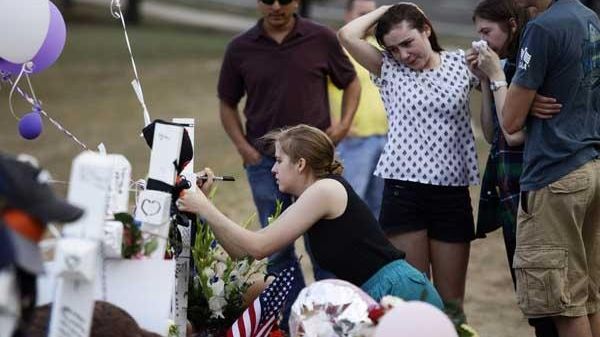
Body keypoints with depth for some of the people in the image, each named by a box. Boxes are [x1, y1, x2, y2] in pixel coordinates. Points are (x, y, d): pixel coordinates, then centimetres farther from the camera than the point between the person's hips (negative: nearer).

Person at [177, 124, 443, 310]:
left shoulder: (326, 189, -9)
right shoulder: (308, 201, 18)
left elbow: (258, 248, -11)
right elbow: (243, 251, 16)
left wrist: (205, 209, -4)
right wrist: (205, 206, 13)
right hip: (379, 298, 9)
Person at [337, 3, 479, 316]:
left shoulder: (460, 63, 8)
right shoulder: (389, 69, 7)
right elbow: (348, 35, -5)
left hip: (453, 193, 1)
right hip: (404, 191, -1)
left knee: (451, 299, 7)